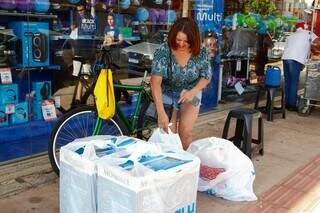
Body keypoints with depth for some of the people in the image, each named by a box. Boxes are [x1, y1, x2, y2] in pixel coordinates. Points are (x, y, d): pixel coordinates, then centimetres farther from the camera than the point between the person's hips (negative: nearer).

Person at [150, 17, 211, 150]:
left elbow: (206, 77, -4)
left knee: (185, 132, -10)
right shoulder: (164, 51, -25)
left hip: (190, 93, 1)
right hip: (167, 93, -1)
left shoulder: (200, 52, -17)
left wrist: (193, 91, -25)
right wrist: (161, 113, -43)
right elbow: (155, 81, -34)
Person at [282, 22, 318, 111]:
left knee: (287, 81, 12)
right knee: (294, 82, 0)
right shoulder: (308, 33, 13)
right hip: (296, 60, -6)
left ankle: (287, 103, 15)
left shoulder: (290, 36, 29)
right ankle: (292, 105, 0)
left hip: (285, 58, 6)